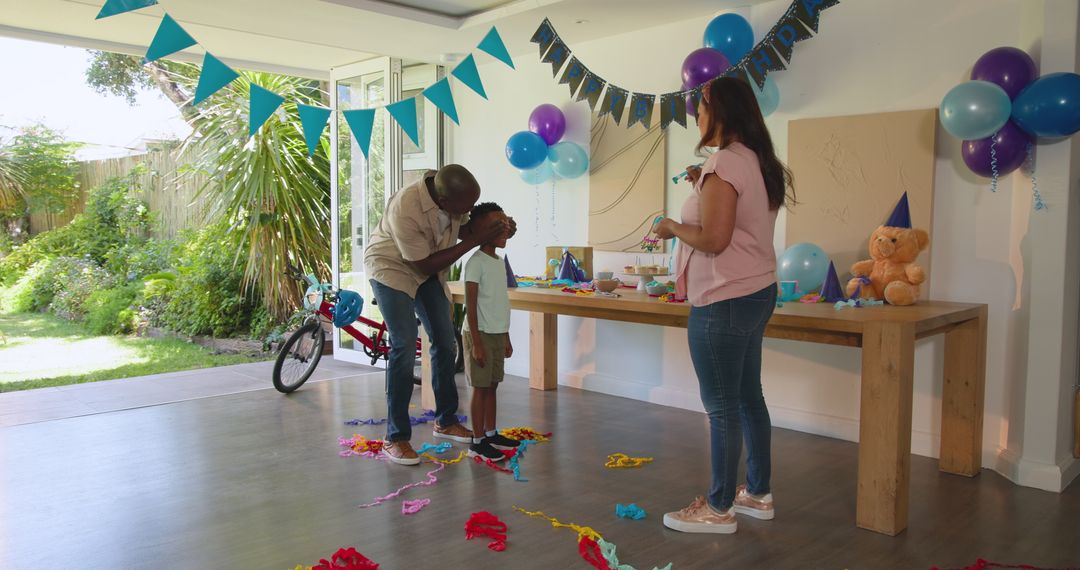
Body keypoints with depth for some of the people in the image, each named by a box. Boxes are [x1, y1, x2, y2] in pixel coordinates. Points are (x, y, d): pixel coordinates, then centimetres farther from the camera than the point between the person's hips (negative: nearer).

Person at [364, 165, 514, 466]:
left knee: (445, 342, 8)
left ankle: (446, 421, 26)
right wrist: (475, 239, -31)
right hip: (393, 268, -7)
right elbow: (425, 265, -29)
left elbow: (463, 228, -1)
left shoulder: (452, 192, -19)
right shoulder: (406, 209, -38)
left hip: (429, 269, 7)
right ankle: (395, 438, -5)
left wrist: (499, 230, -21)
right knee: (404, 347, -16)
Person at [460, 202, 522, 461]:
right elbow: (471, 306, -16)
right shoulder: (476, 263, -14)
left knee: (492, 385, 14)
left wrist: (506, 337, 18)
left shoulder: (499, 262, 11)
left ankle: (491, 434, 25)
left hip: (497, 334, 8)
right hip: (480, 334, -8)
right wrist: (476, 342, -18)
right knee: (481, 387, -2)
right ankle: (477, 442, 6)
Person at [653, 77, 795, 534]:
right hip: (757, 291, 10)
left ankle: (719, 508, 11)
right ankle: (758, 494, 29)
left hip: (723, 301, -10)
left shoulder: (724, 163, -16)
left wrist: (672, 228, -6)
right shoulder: (757, 159, 13)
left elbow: (713, 239, -22)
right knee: (748, 396, 17)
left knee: (721, 405, -1)